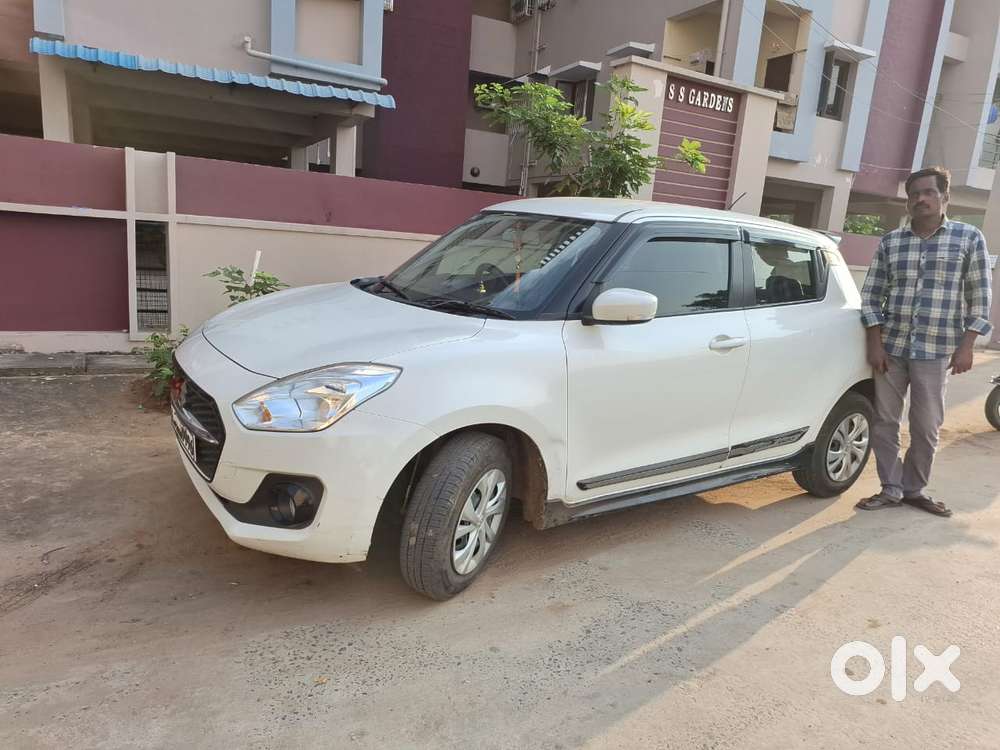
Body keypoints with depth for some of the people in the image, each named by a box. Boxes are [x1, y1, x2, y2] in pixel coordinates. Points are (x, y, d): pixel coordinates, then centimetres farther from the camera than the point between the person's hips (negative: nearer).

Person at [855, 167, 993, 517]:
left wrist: (965, 347, -6)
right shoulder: (890, 242, 6)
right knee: (884, 423, 5)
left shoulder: (969, 238, 2)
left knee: (926, 428, 5)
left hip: (936, 352, -2)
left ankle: (914, 489, 23)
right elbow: (871, 295, 5)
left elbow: (980, 298, 1)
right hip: (891, 348, 2)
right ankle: (891, 489, 19)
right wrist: (875, 343, -3)